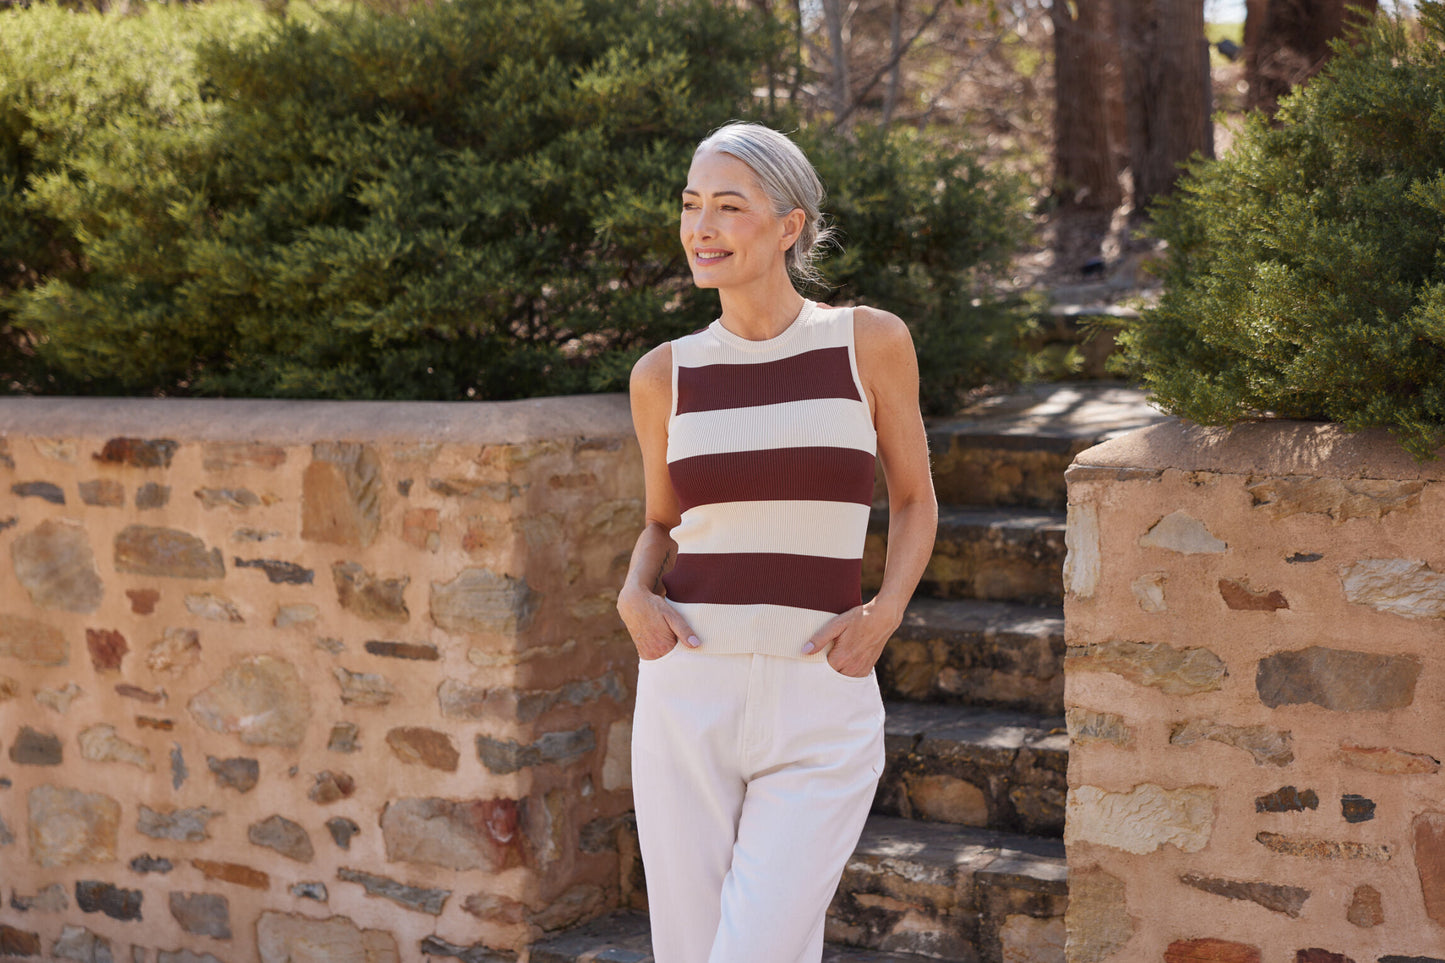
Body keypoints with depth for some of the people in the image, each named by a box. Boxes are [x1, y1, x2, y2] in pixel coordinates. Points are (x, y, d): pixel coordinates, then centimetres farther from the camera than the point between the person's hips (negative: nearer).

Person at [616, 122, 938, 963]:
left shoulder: (870, 343, -1)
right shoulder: (665, 375, 5)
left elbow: (914, 498, 11)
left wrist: (885, 613, -7)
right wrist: (636, 592, -3)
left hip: (821, 713, -2)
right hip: (688, 700, 3)